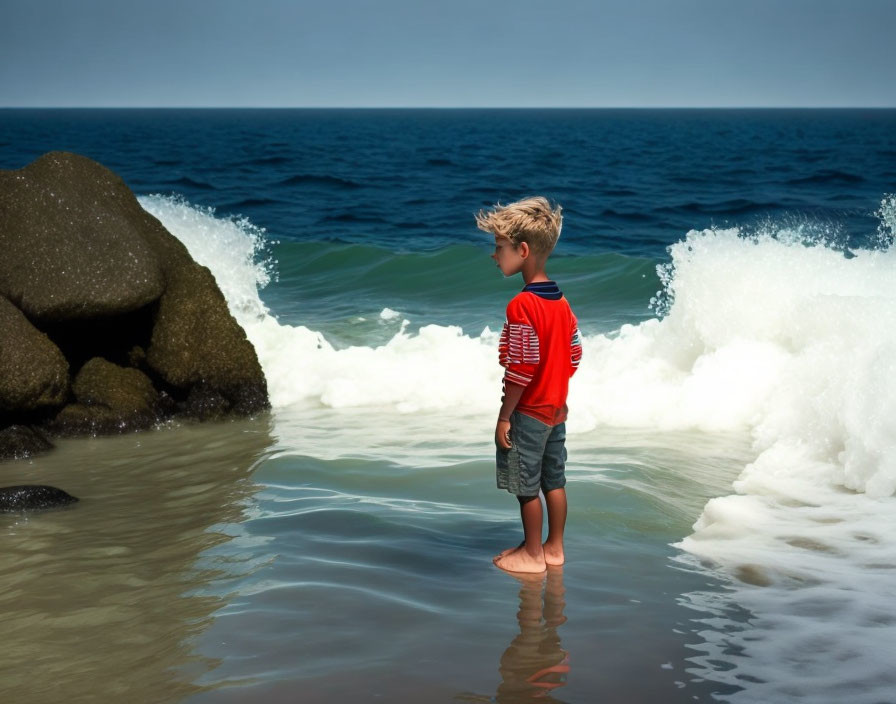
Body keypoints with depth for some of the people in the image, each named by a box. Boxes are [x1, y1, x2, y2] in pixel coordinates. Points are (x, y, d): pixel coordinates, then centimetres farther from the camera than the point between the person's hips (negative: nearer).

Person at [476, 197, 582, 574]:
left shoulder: (521, 306, -21)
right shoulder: (561, 302, 4)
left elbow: (522, 369, -22)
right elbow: (574, 355, 10)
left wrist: (504, 416, -15)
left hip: (528, 411, -8)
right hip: (556, 407, 8)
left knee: (527, 485, 4)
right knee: (554, 479, 15)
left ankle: (532, 554, 14)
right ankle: (554, 547, 25)